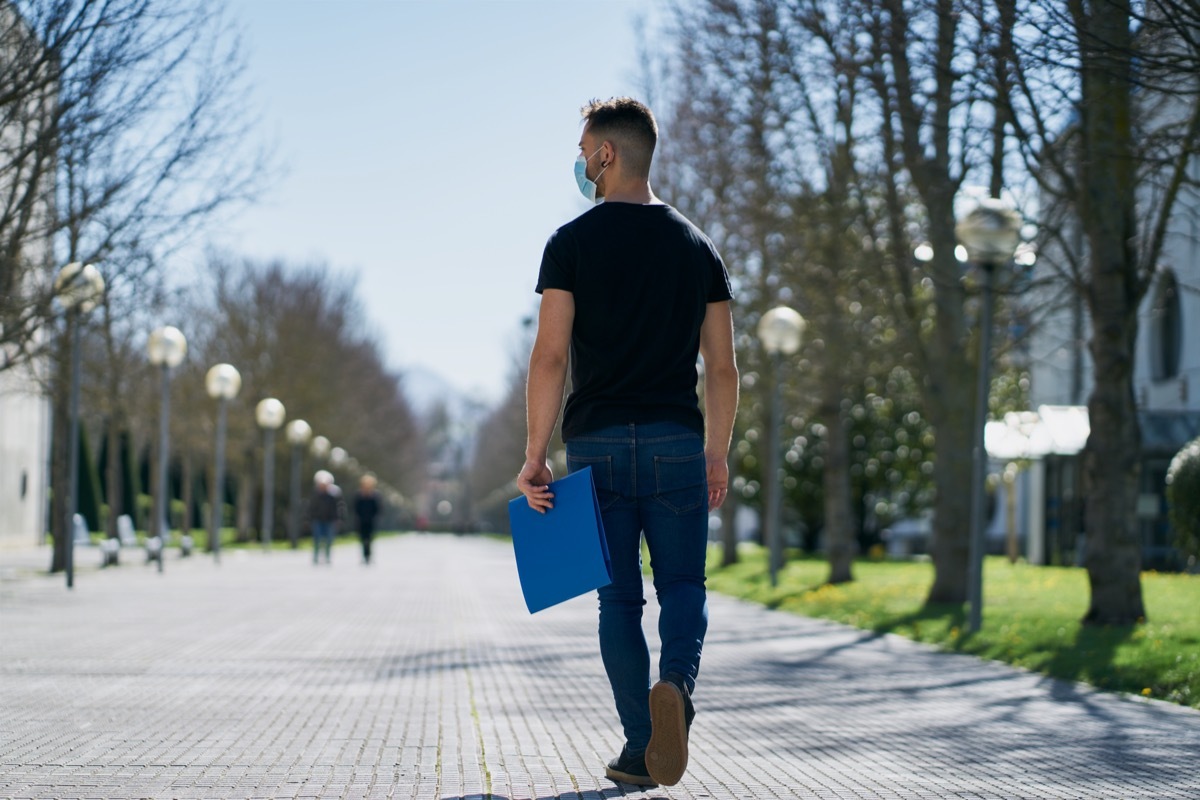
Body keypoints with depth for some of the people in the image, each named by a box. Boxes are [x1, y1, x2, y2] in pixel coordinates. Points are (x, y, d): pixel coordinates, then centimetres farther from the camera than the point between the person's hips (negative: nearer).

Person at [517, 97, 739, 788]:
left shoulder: (573, 241, -1)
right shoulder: (698, 246, 9)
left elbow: (551, 356, -7)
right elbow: (723, 367, 7)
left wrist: (534, 457, -4)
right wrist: (718, 454, 16)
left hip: (597, 444, -1)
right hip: (677, 442, 1)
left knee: (619, 595, 7)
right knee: (683, 583, 9)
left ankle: (641, 749, 5)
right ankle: (677, 682, -21)